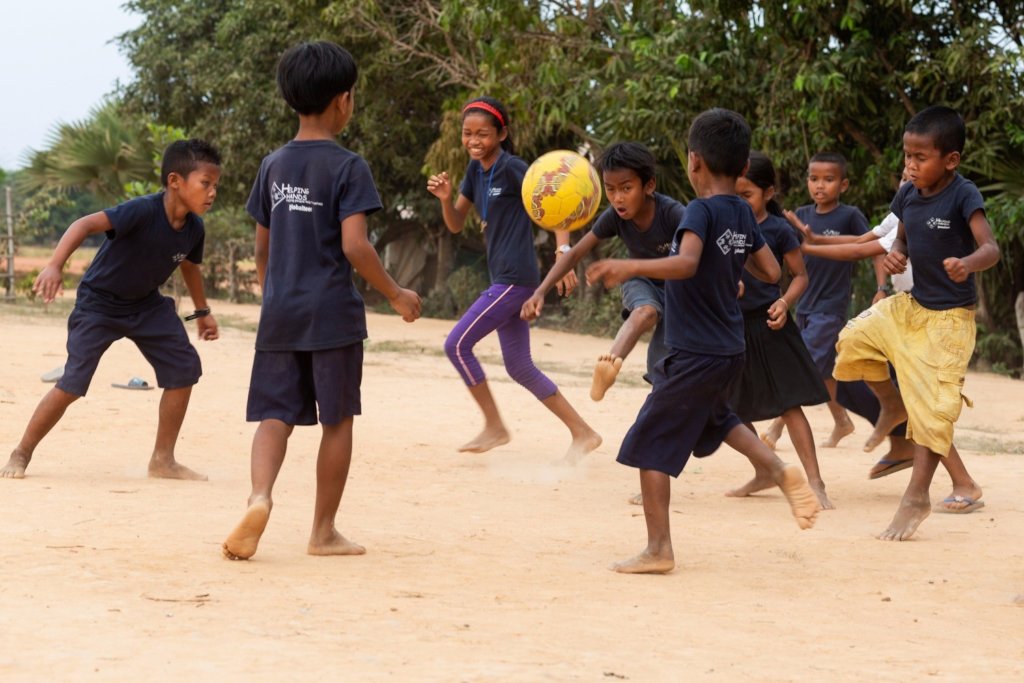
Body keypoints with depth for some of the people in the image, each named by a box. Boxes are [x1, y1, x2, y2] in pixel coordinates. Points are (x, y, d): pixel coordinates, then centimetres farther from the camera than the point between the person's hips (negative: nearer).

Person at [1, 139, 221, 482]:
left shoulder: (193, 228, -9)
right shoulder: (144, 210, -32)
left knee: (184, 367, -5)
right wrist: (54, 266, -57)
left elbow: (189, 266, 14)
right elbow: (86, 223, -43)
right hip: (99, 303, -6)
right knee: (73, 383, -13)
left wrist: (202, 311, 26)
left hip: (146, 305, 7)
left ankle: (163, 459, 7)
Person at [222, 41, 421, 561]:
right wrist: (396, 295, -4)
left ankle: (260, 496, -23)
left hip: (279, 315, 5)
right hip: (332, 314, -4)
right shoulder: (347, 167, -9)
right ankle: (324, 531, 13)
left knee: (276, 415, 5)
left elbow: (262, 246, 14)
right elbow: (354, 245, -16)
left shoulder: (273, 166, 9)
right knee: (337, 420, 8)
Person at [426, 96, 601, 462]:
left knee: (457, 344, -7)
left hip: (516, 278, -9)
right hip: (504, 280, 9)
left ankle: (494, 427, 3)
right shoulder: (475, 169, 11)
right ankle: (583, 433, 16)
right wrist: (445, 198, -6)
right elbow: (456, 225, 14)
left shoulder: (512, 168, -13)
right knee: (520, 368, 12)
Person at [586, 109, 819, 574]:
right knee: (714, 419, 34)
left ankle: (658, 550, -1)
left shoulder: (702, 210, -17)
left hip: (694, 356, -8)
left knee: (649, 445, -1)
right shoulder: (743, 214, 5)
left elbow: (686, 262, -35)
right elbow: (771, 272, 13)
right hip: (729, 349, 8)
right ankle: (781, 471, 17)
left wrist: (630, 267, -41)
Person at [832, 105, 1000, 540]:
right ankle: (892, 406, 22)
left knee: (933, 406, -6)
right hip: (910, 304, 7)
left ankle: (917, 497, 1)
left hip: (948, 316, -7)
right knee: (855, 339, -2)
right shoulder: (908, 195, 0)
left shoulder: (963, 196, -20)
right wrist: (895, 256, -8)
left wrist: (968, 264, -51)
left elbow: (991, 248, -28)